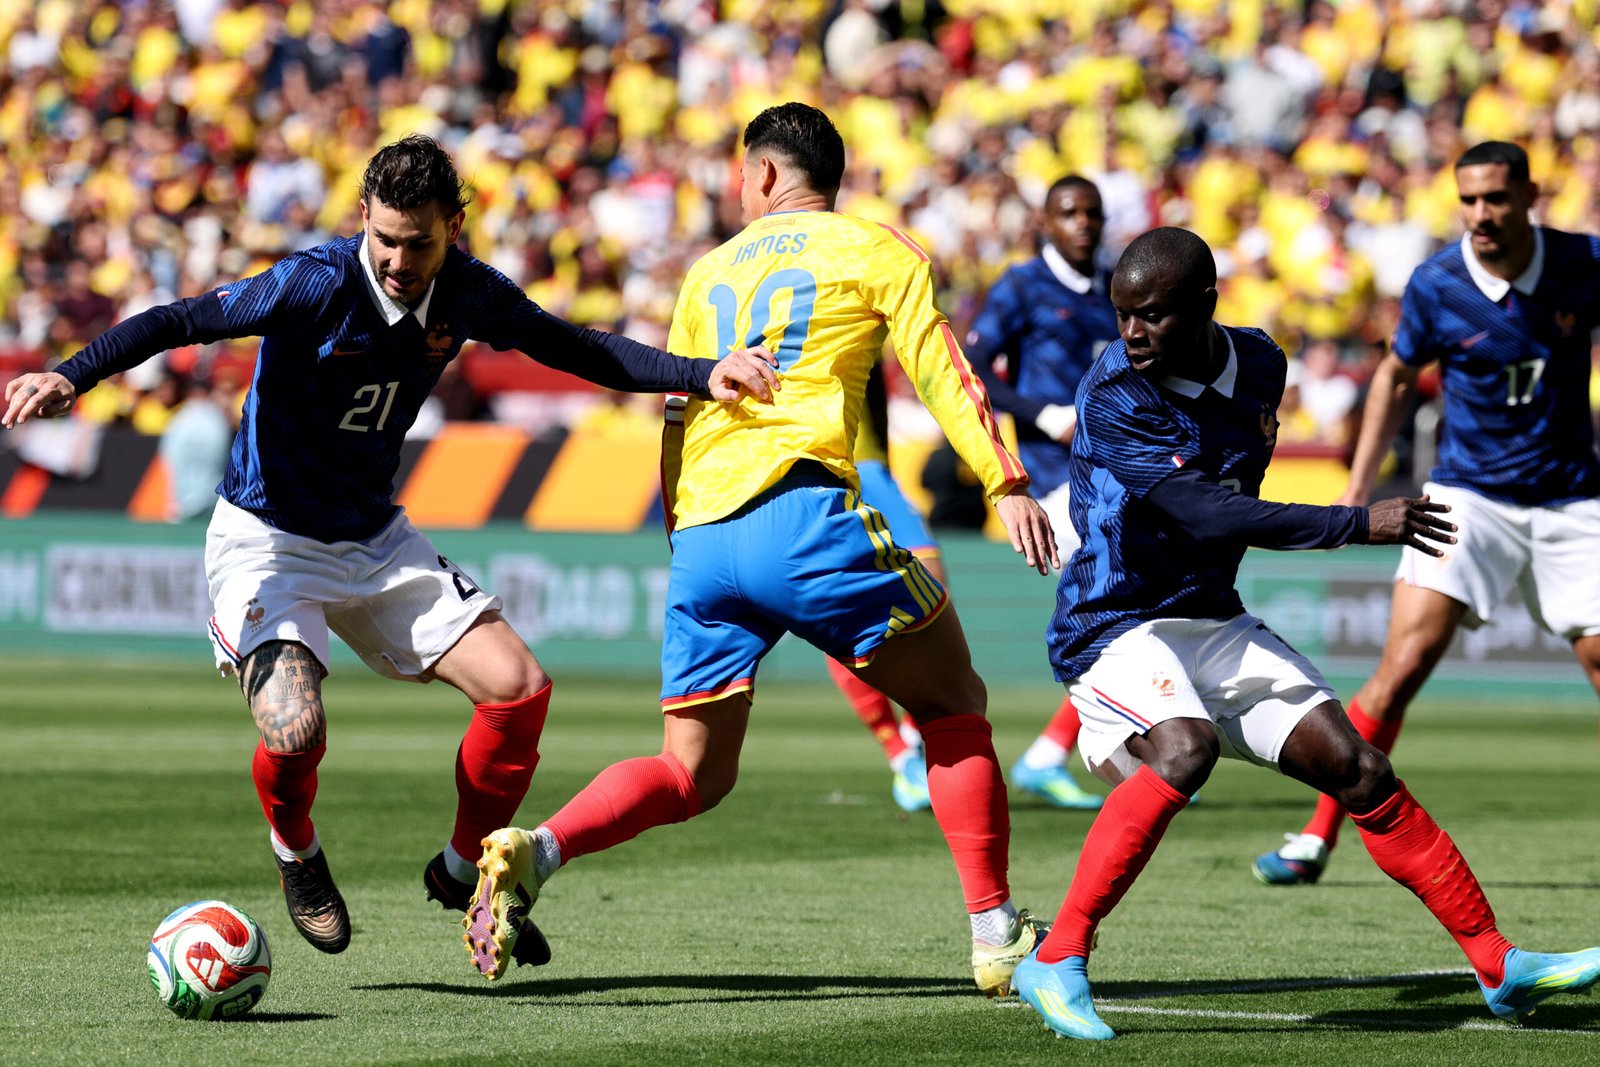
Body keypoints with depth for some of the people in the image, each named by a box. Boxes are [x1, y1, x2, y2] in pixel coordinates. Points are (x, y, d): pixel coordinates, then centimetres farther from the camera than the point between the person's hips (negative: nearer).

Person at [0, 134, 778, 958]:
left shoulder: (468, 293, -7)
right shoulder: (316, 285, -24)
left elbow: (580, 351, 4)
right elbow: (179, 322, -23)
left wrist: (702, 374, -8)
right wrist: (71, 375, -37)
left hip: (376, 539, 6)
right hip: (268, 540, -5)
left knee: (519, 688, -6)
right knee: (294, 729, -27)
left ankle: (463, 872, 18)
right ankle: (296, 852, 10)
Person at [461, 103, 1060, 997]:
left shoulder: (711, 271, 24)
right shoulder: (874, 251, 11)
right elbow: (940, 371, 0)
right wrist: (1006, 485, -5)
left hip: (701, 540, 5)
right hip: (802, 514, -4)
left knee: (694, 775, 13)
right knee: (953, 703, 11)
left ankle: (536, 851, -11)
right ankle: (998, 934, 4)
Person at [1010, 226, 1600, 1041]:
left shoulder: (1257, 364, 1)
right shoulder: (1112, 398, -21)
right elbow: (1203, 514, -29)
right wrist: (1359, 524, -30)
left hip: (1214, 623, 6)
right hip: (1115, 628, -6)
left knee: (1355, 767, -1)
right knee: (1183, 748, -34)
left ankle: (1499, 967, 7)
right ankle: (1056, 961, -30)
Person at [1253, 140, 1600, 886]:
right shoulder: (1436, 286, -8)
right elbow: (1398, 375, 9)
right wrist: (1359, 486, 7)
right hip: (1468, 495, -1)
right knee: (1404, 663, -13)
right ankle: (1317, 838, -6)